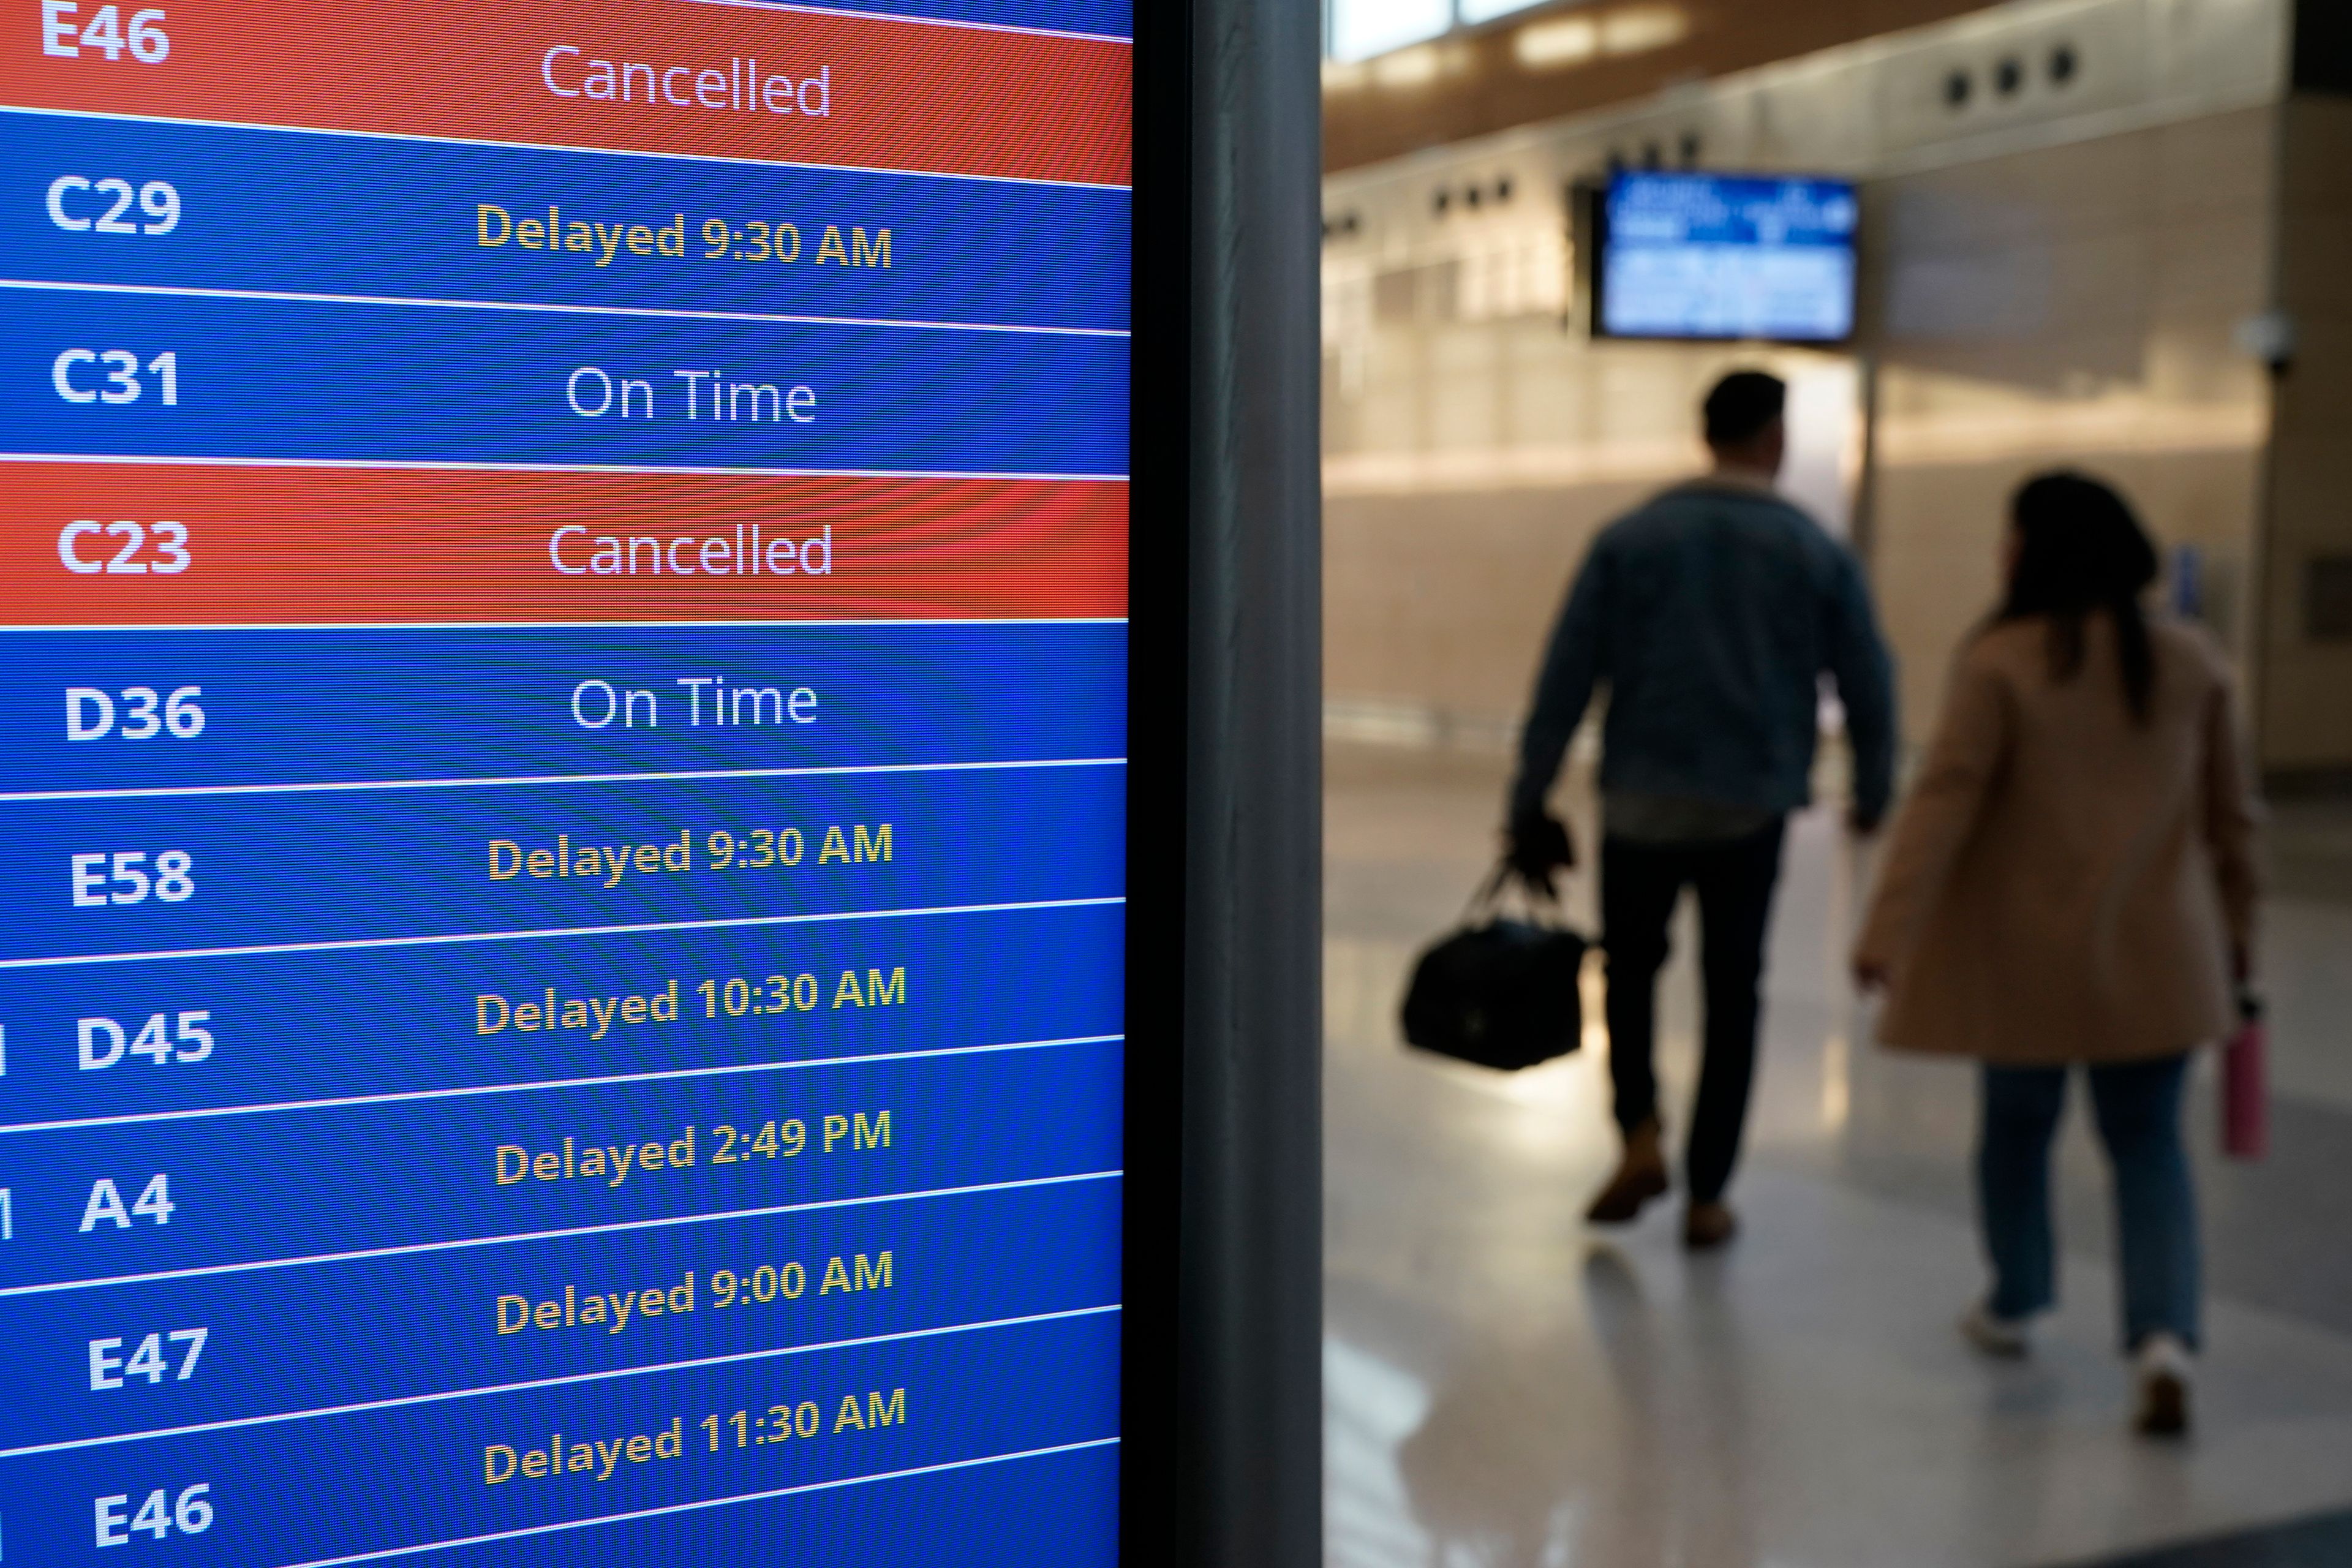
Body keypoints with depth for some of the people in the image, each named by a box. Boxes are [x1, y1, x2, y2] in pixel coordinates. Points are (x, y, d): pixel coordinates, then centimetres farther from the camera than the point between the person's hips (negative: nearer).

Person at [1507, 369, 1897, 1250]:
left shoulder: (1631, 539, -1)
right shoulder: (1818, 554, 0)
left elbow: (1566, 679, -4)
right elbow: (1868, 687, 4)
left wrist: (1530, 804, 1)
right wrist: (1872, 792, 20)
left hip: (1642, 802, 0)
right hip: (1753, 810, 0)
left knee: (1631, 967, 19)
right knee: (1732, 994, 11)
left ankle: (1641, 1134, 0)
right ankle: (1707, 1197, 12)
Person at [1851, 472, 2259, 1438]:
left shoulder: (2001, 663, -11)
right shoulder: (2192, 662, 3)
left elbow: (1944, 800, -17)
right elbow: (2229, 810, 11)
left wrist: (1888, 931, -19)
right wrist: (2236, 923, 23)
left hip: (2029, 953, -2)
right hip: (2154, 957, 3)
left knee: (2017, 1125, 16)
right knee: (2149, 1144, 8)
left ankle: (2013, 1305, 33)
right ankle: (2164, 1337, -9)